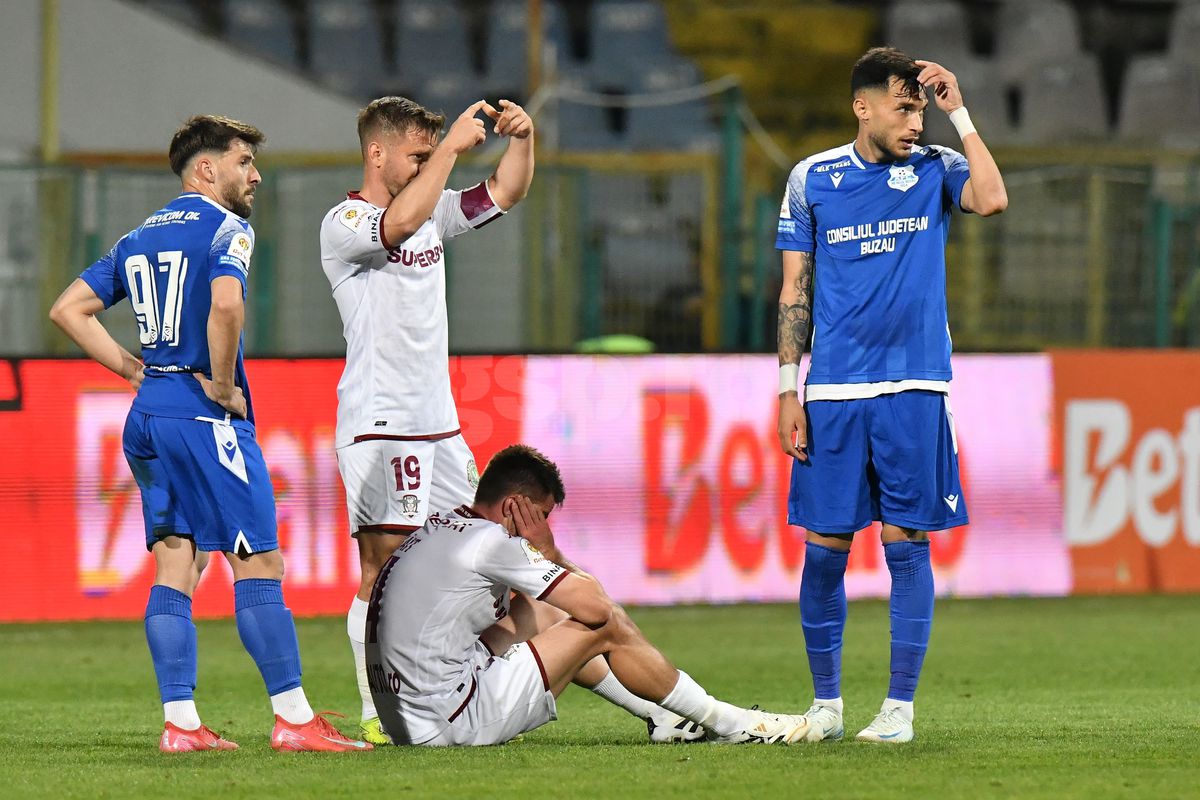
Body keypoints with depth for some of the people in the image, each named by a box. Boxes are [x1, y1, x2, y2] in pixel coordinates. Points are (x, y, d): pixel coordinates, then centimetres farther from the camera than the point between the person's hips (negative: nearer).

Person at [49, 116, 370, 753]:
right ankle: (293, 719, -9)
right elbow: (225, 304, -27)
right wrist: (222, 382, -14)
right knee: (259, 565, -7)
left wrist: (132, 367, 14)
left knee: (176, 566, 8)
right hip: (205, 417, -8)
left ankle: (180, 723, 3)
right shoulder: (224, 229, -7)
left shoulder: (139, 238, 17)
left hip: (147, 415, 8)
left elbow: (68, 309, 18)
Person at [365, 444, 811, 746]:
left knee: (526, 613, 27)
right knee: (605, 626, -1)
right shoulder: (488, 540, -13)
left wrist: (545, 556, 13)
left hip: (403, 724, 10)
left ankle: (661, 715, 33)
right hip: (452, 725, -10)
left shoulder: (442, 528, 16)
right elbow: (596, 605, -10)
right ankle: (729, 724, 13)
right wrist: (548, 553, 3)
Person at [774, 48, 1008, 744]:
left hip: (914, 391, -1)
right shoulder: (812, 179, 5)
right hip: (832, 392, 1)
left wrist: (959, 112, -11)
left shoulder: (936, 170, 4)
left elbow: (992, 199, -18)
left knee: (908, 543, -1)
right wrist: (788, 388, 2)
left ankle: (900, 707, 5)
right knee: (826, 547, 1)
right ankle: (826, 703, 13)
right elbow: (795, 289, 8)